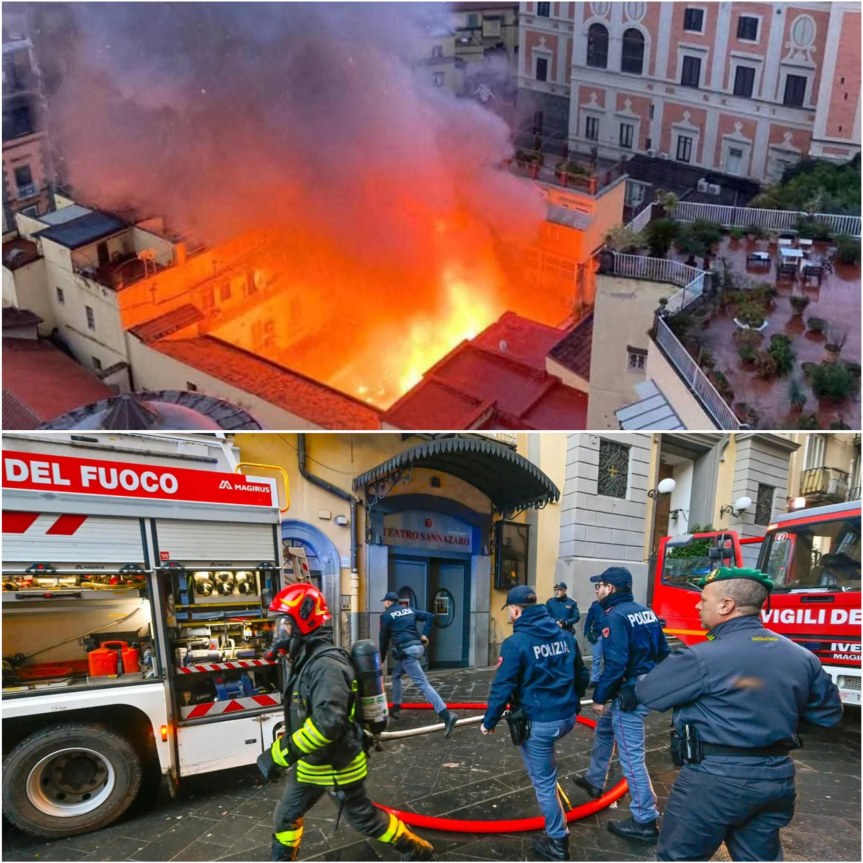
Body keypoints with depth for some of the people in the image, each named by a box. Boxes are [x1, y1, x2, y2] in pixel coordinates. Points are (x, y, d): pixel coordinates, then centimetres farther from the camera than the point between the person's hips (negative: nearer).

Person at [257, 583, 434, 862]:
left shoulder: (326, 664, -29)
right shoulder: (307, 659, 2)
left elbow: (327, 723, -37)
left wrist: (281, 754, -32)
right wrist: (283, 748, 15)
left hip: (338, 763, -8)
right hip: (311, 762, 8)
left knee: (363, 817, 9)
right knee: (286, 815, 14)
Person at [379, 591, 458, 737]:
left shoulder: (386, 615, 3)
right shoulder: (409, 610, 19)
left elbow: (384, 639, 6)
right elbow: (430, 616, 12)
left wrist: (381, 658, 18)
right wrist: (424, 635, 9)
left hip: (406, 651, -8)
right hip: (417, 646, 8)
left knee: (422, 683, -14)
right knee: (396, 675, 28)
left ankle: (447, 715, -25)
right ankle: (396, 707, 34)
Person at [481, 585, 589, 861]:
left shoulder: (516, 642, -17)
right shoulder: (564, 635, 3)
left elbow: (502, 688, -16)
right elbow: (581, 676, 12)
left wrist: (489, 721, -2)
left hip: (539, 722, -7)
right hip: (567, 718, 7)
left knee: (544, 782, 9)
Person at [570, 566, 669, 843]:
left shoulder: (615, 616, -19)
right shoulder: (645, 612, 9)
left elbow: (615, 663, -24)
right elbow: (663, 651, 12)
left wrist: (600, 696, -14)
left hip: (628, 693, -10)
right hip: (646, 688, 10)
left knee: (631, 755, -3)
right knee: (603, 731, 27)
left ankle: (645, 821, 3)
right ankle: (594, 781, 45)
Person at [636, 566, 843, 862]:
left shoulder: (700, 658, -18)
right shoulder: (802, 656, 1)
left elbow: (647, 694, -8)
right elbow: (829, 713, 12)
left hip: (715, 778, -6)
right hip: (777, 776, 6)